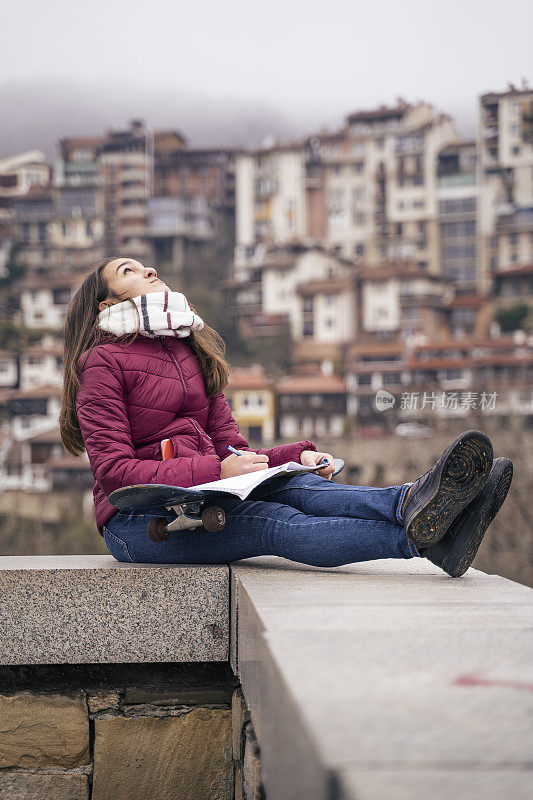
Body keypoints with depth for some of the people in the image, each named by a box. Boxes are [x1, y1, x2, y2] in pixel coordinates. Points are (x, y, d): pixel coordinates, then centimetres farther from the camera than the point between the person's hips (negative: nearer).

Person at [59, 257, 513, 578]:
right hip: (139, 519, -6)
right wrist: (216, 470, -23)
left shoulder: (191, 352, 22)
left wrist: (295, 456, -3)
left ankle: (412, 503, -53)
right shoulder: (102, 361, -2)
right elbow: (113, 469, -12)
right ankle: (421, 537, -52)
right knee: (278, 522, -30)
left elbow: (229, 447, 17)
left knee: (295, 486, -26)